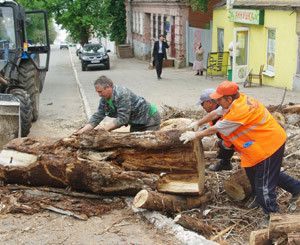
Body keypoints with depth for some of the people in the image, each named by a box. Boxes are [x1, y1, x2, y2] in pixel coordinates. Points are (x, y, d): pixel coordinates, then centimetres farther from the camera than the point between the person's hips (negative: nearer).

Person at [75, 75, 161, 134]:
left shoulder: (122, 95, -32)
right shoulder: (104, 99, -4)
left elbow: (122, 118, -34)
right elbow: (97, 116, -5)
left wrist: (105, 128, -34)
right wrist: (83, 130, -18)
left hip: (150, 117, -9)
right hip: (136, 122, 9)